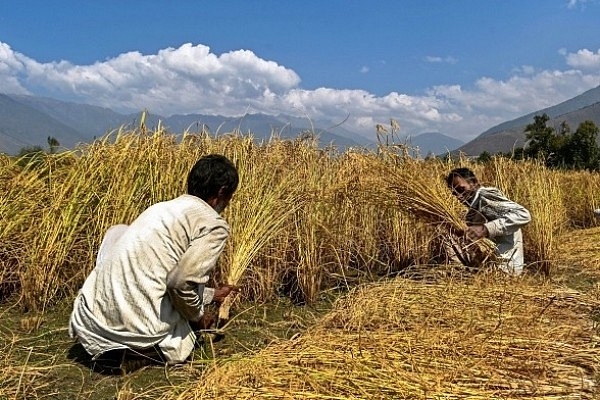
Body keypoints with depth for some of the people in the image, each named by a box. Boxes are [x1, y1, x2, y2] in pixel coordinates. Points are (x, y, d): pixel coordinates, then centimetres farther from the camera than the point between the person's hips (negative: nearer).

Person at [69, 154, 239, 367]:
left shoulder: (164, 207, 18)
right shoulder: (214, 225, -4)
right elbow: (181, 281, -16)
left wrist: (211, 294, 42)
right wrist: (197, 315, 5)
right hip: (139, 327, -5)